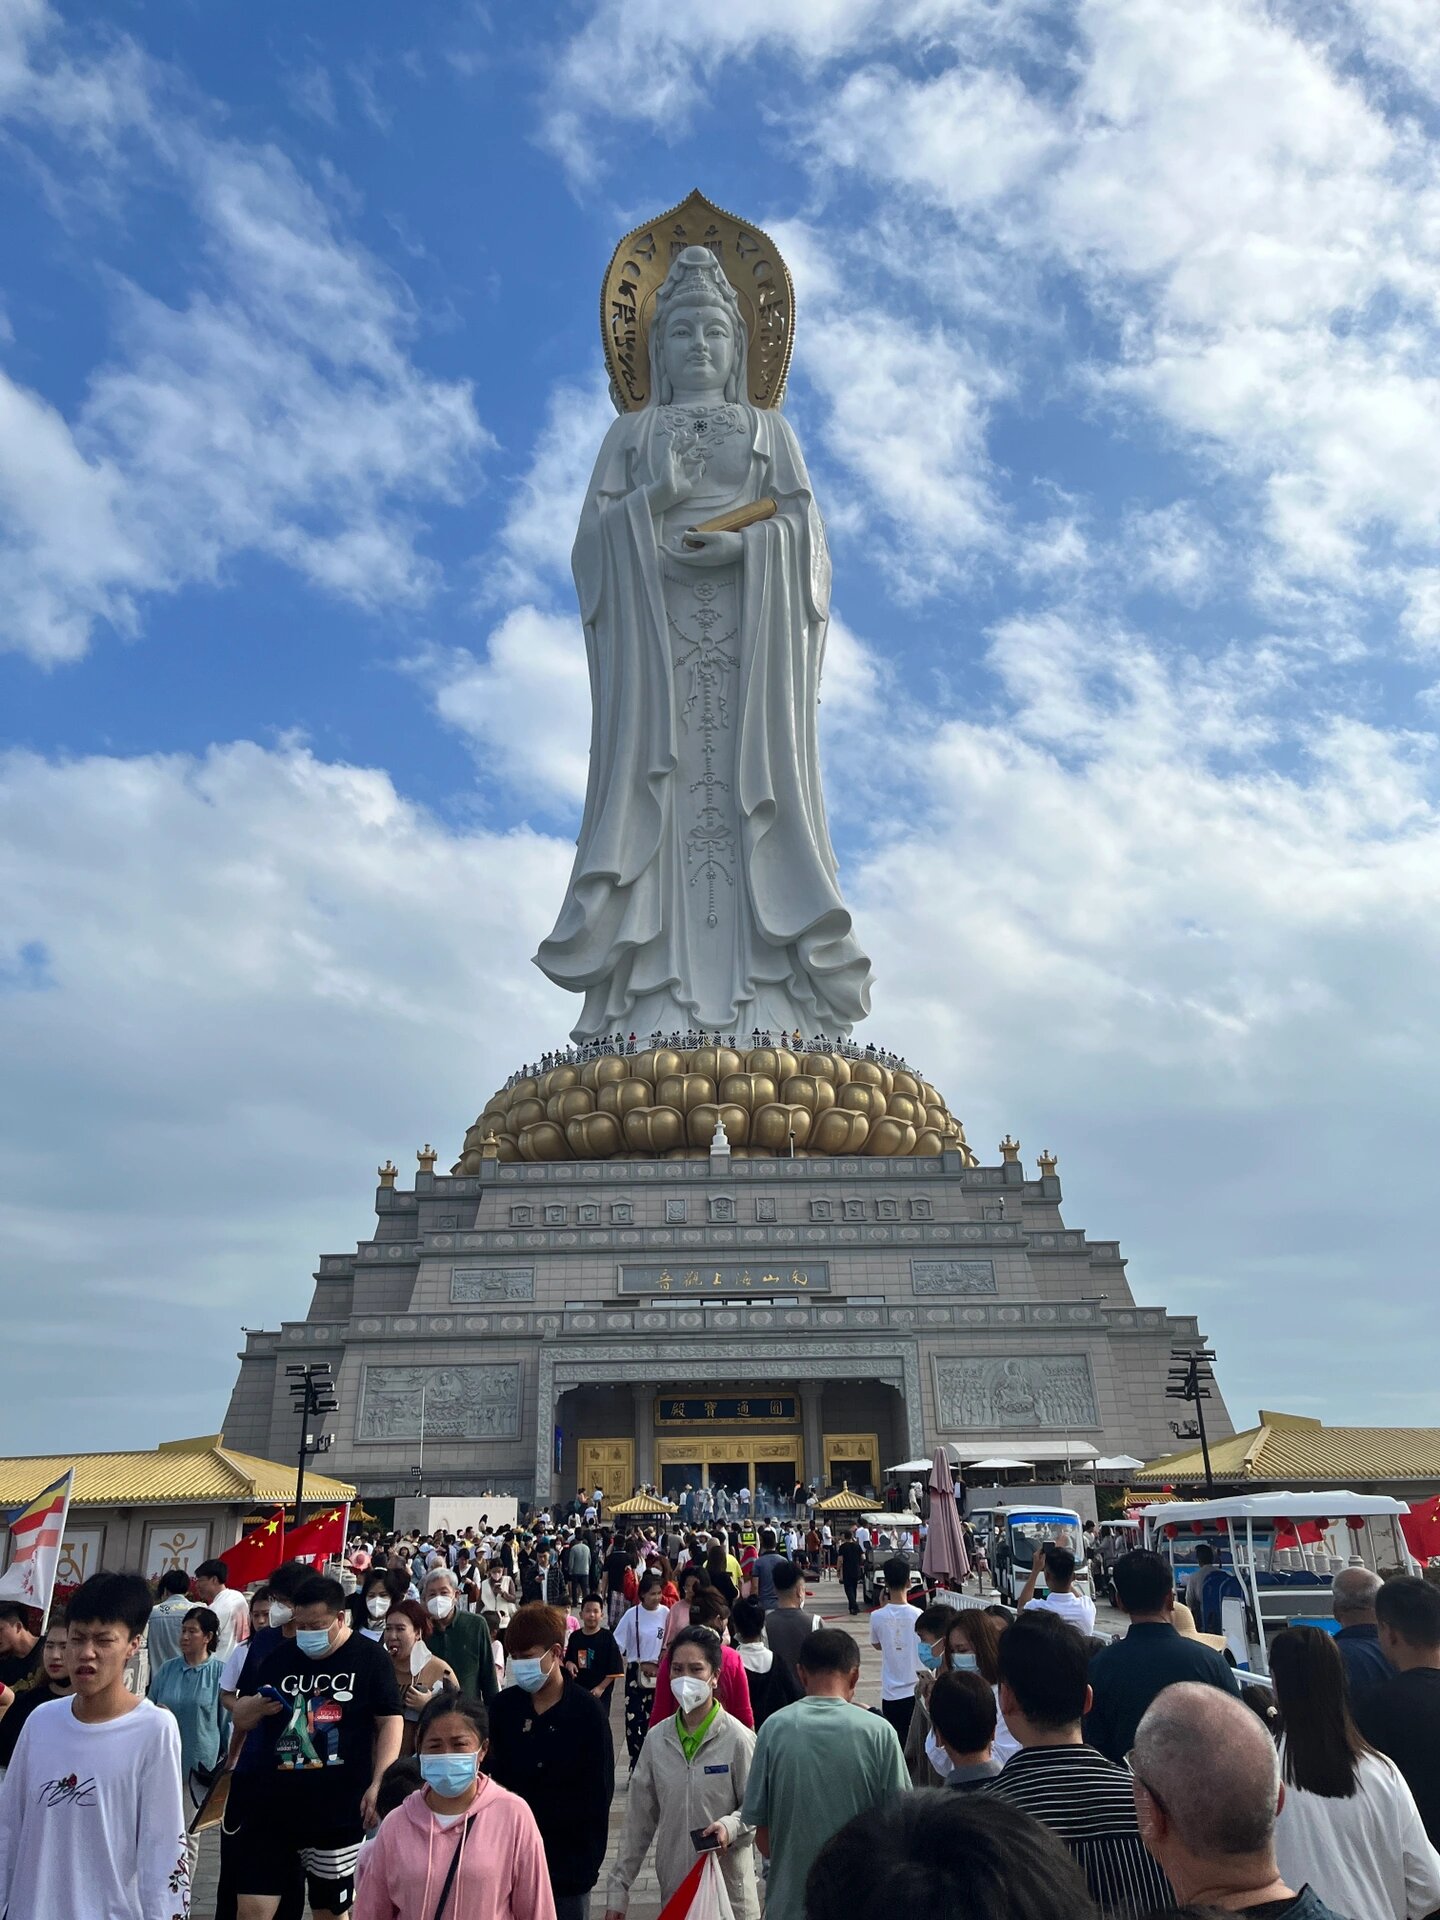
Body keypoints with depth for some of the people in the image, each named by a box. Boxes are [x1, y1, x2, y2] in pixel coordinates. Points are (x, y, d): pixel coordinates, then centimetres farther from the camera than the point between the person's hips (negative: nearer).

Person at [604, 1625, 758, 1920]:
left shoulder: (738, 1738, -12)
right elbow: (638, 1819, 5)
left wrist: (731, 1826, -25)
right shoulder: (656, 1739, 0)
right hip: (673, 1887, 3)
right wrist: (618, 1888, 4)